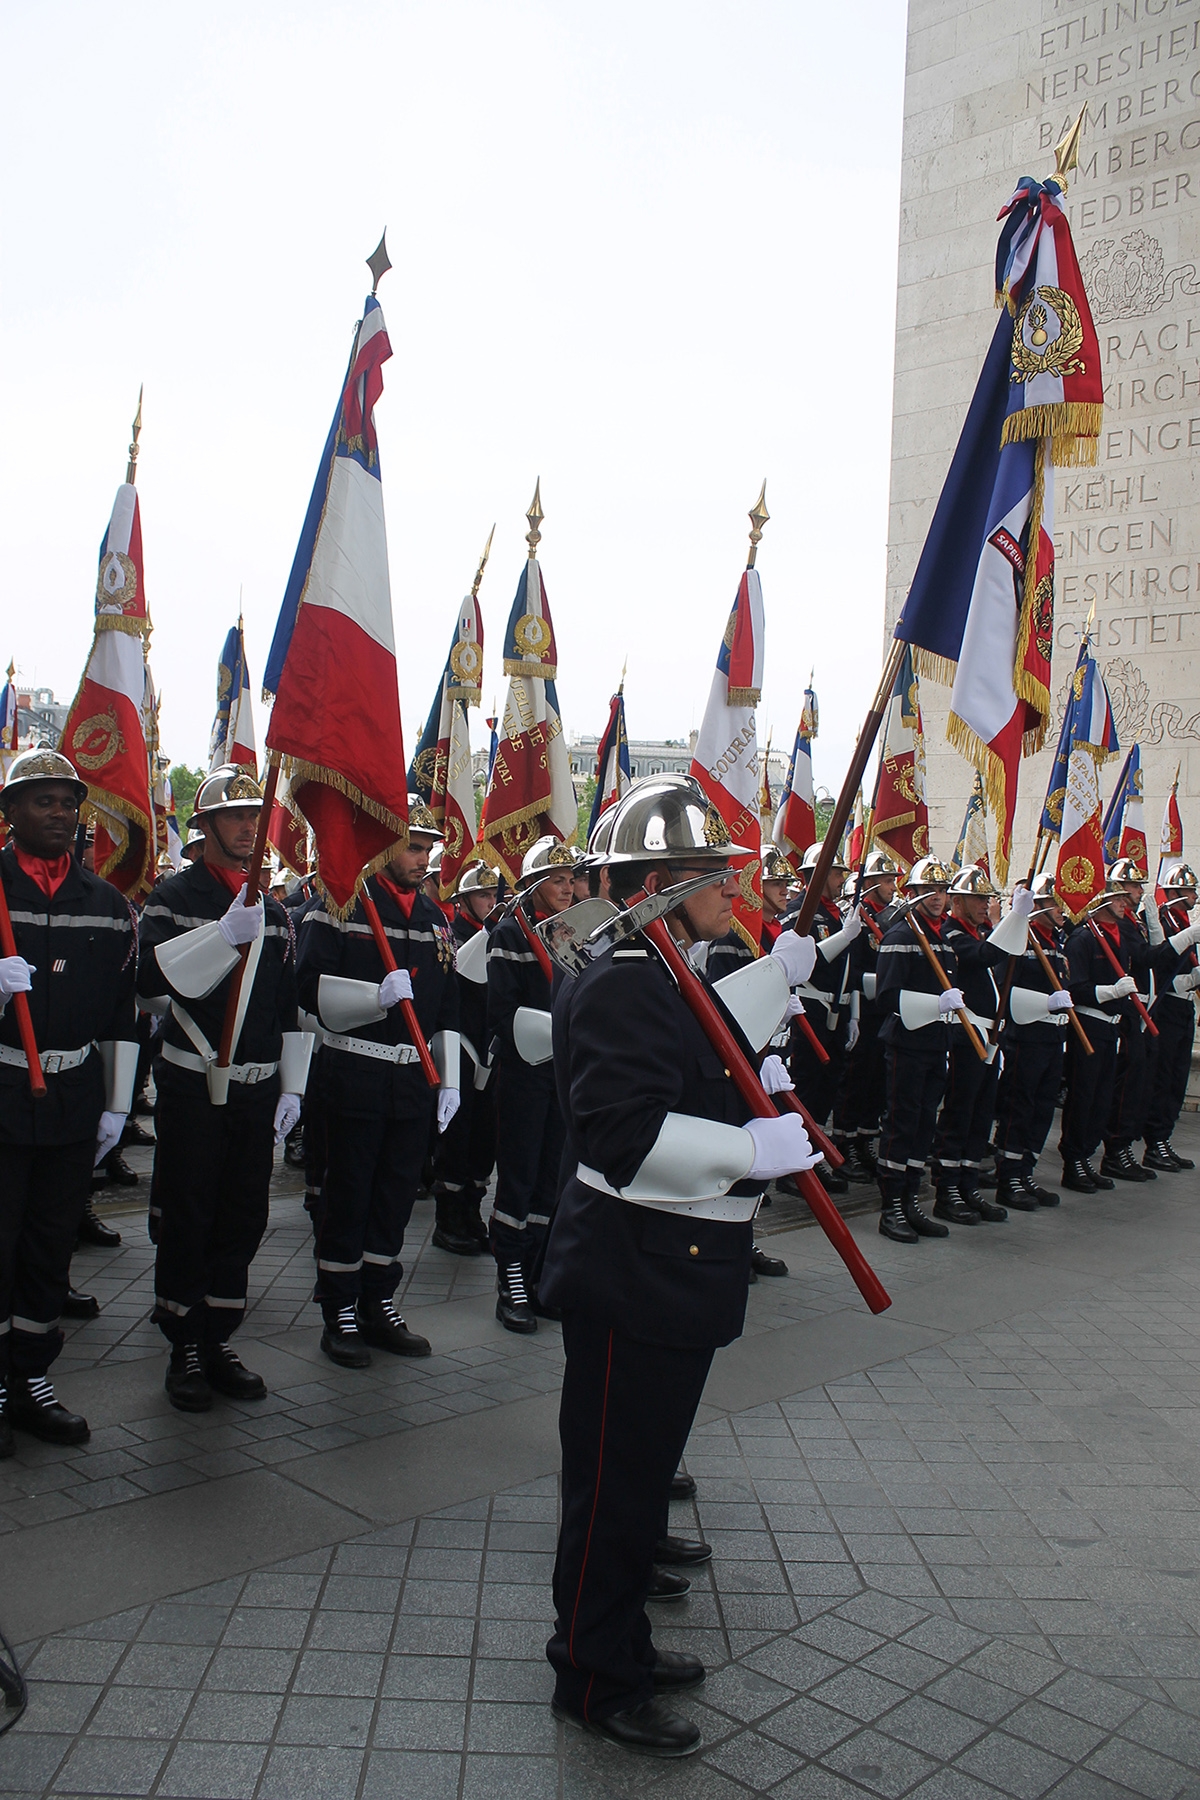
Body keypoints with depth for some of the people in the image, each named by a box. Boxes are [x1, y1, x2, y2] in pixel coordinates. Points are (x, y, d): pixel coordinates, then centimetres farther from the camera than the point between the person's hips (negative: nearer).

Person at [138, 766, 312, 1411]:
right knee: (185, 1218, 2)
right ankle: (184, 1349, 15)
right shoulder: (173, 897, -3)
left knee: (243, 1218, 9)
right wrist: (227, 933, -29)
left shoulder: (274, 910, 12)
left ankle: (219, 1340, 22)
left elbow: (293, 1006, 13)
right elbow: (153, 978, -20)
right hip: (192, 1085, -4)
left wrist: (292, 1088, 9)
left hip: (258, 1088, 5)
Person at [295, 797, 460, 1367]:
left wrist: (448, 1081, 11)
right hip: (355, 1077, -5)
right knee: (347, 1195, 4)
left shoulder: (435, 918, 12)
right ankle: (340, 1314, 16)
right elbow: (312, 989, -13)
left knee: (397, 1193, 12)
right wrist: (379, 995, -26)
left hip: (416, 1079, 5)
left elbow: (448, 1009, 15)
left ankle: (379, 1306, 25)